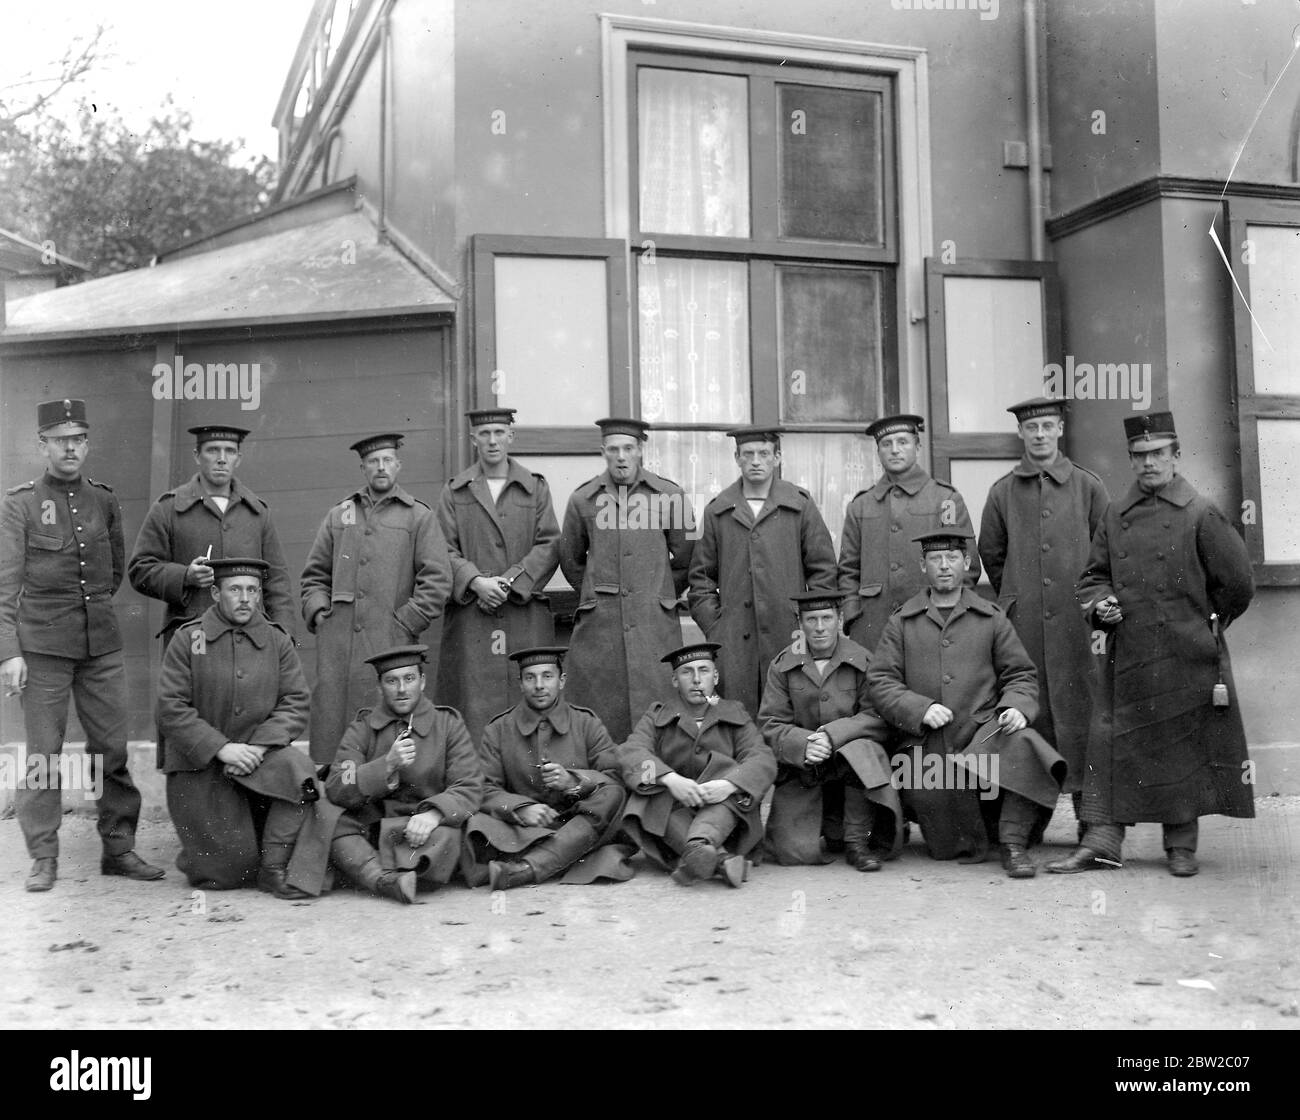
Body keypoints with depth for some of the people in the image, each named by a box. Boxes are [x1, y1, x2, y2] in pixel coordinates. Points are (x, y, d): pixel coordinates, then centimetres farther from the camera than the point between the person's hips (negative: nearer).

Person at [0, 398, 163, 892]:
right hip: (42, 644, -3)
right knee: (43, 753, 1)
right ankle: (43, 859, 10)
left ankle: (119, 848, 15)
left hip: (102, 645, 3)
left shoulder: (104, 500, 9)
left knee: (113, 749, 5)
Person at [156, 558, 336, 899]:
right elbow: (171, 708, -8)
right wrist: (221, 747, -18)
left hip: (259, 756, 2)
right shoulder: (187, 639, -1)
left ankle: (275, 869, -17)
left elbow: (295, 702, -1)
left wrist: (260, 745, -17)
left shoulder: (278, 641, 5)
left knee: (297, 769, -32)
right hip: (199, 767, -2)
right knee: (226, 871, -11)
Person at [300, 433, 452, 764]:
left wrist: (405, 624, -7)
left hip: (389, 641, -3)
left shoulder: (419, 516, 6)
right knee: (330, 718, -1)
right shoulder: (338, 515, 18)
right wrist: (317, 610, 5)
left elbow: (437, 579, -2)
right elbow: (314, 574, 22)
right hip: (336, 640, 3)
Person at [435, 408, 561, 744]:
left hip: (525, 614, 0)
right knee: (473, 704, -4)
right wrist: (477, 582, -14)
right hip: (470, 616, 0)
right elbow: (444, 549, 3)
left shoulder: (536, 488, 11)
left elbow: (550, 545, 2)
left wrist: (509, 582, -10)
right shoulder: (454, 492, 11)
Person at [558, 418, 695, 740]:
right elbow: (571, 561, 18)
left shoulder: (670, 496, 2)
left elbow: (685, 558, 13)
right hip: (598, 626, 1)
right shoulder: (582, 500, 5)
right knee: (598, 717, -1)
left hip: (655, 623, 0)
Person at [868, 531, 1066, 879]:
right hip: (927, 747, 0)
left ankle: (1014, 843, -21)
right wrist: (920, 709, -13)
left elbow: (1021, 674, 13)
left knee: (1022, 744, -35)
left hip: (984, 731, 1)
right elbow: (879, 681, 3)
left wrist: (1016, 707, -9)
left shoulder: (992, 619, 13)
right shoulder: (901, 622, 10)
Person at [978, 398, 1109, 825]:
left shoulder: (1088, 486, 5)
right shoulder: (1002, 492, 8)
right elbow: (990, 555, 17)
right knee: (1029, 720, 3)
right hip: (1022, 627, 1)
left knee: (1078, 717, -2)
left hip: (1076, 625, -1)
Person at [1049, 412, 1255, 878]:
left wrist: (1204, 624, 7)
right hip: (1126, 656, 4)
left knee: (1184, 748, 5)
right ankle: (1103, 839, 5)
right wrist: (1100, 605, -4)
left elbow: (1238, 582, 0)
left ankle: (1181, 845, 17)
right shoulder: (1115, 515, 8)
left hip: (1185, 660, -3)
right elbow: (1094, 574, 16)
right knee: (1111, 743, 0)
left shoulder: (1200, 514, -4)